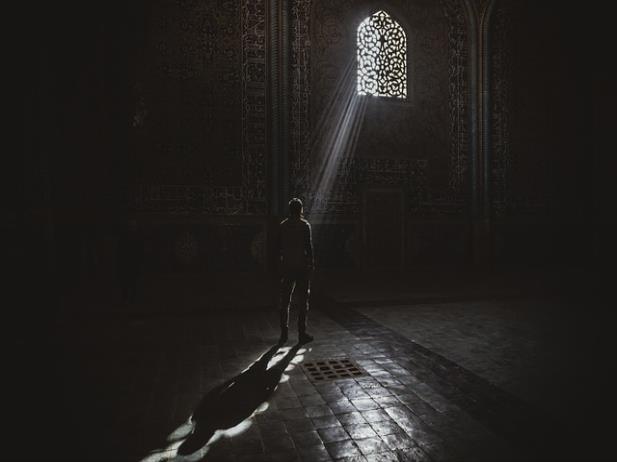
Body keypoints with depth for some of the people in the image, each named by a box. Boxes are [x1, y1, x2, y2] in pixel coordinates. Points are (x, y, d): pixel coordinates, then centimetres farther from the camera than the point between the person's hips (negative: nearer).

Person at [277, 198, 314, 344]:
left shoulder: (283, 225, 4)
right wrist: (311, 264, 0)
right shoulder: (305, 225, -6)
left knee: (284, 301, 9)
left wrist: (280, 265, 13)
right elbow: (309, 247, -8)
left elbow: (280, 248, 6)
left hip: (287, 266, 3)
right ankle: (302, 334, 8)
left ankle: (284, 334, 12)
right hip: (302, 267, -3)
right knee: (302, 301, 5)